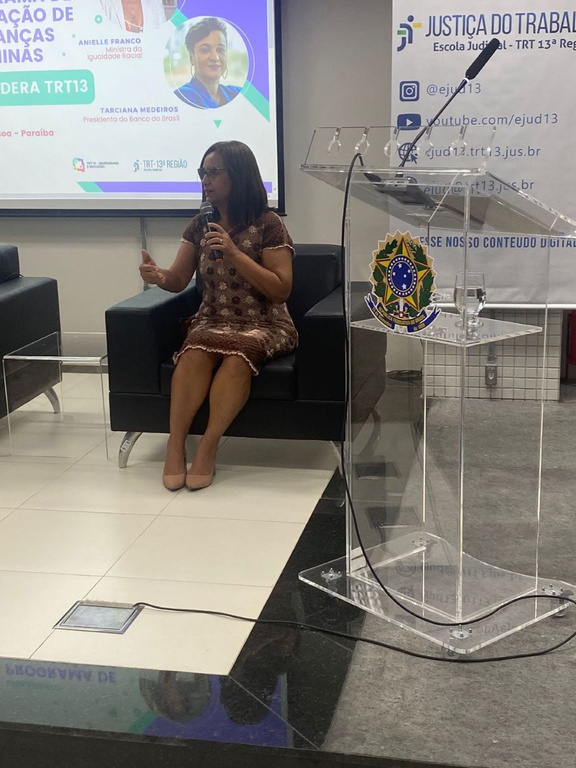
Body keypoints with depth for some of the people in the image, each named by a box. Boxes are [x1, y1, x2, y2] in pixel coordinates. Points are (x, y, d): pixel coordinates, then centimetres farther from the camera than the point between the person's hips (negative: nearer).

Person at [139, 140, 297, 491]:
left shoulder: (267, 224, -4)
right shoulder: (200, 225, 10)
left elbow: (281, 290, -10)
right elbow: (179, 281, 10)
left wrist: (234, 253, -18)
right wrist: (159, 276, -15)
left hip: (264, 326, -3)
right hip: (212, 323, 3)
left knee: (238, 353, -37)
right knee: (197, 351, -33)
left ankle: (208, 447, -31)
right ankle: (175, 446, -31)